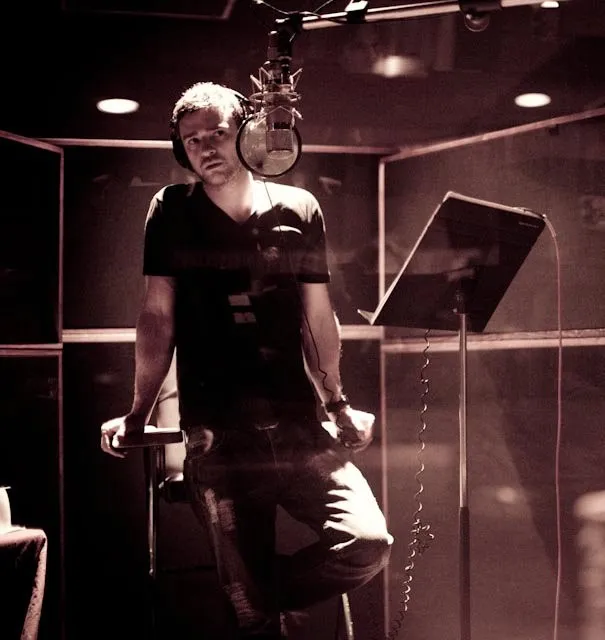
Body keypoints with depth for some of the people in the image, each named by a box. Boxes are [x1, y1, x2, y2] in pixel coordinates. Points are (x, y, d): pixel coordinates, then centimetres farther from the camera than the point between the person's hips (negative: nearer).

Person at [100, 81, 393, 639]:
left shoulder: (299, 210, 7)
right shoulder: (171, 211, 4)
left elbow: (319, 316, 12)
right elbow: (159, 316, 4)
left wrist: (339, 407, 15)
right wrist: (139, 413, 1)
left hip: (300, 429, 2)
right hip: (219, 439, -1)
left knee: (369, 542, -14)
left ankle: (271, 595, 12)